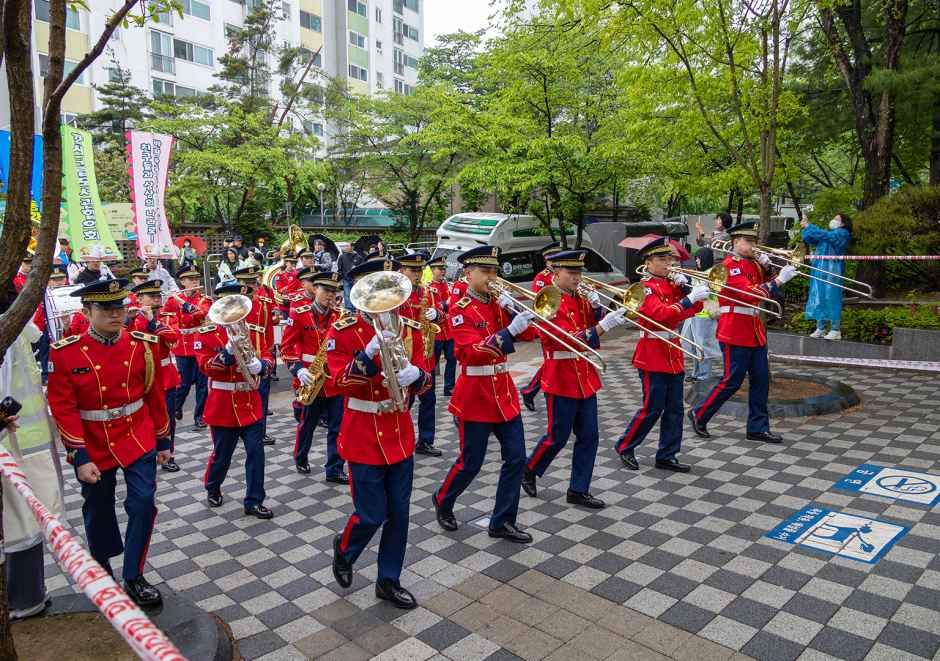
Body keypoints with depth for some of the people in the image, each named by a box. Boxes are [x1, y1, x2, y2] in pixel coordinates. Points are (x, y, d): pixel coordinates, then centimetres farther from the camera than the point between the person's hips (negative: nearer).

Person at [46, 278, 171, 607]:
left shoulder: (143, 345, -6)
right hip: (94, 446, 0)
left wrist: (163, 440, 6)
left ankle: (133, 578, 9)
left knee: (144, 503, -8)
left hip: (139, 440, 1)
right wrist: (80, 457, -16)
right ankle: (101, 570, 42)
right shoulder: (66, 352, -12)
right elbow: (63, 408, -12)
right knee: (98, 511, 17)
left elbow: (155, 395, 2)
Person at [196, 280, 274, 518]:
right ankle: (213, 489, 39)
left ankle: (254, 501, 10)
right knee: (221, 454, 12)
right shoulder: (206, 332, -5)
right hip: (223, 405, -3)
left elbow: (267, 358, 2)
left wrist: (260, 365, -21)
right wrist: (229, 350, -28)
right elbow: (205, 367, -14)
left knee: (256, 452, 0)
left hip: (251, 403, 3)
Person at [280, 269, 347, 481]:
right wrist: (298, 369, -17)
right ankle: (301, 458, 38)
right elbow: (287, 346, -6)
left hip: (336, 379, 3)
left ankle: (335, 469, 11)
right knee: (307, 424, 15)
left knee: (338, 427, 2)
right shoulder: (299, 313, -7)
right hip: (311, 380, -2)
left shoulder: (339, 316, 2)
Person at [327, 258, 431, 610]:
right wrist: (371, 351, -33)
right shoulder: (342, 331, -11)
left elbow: (424, 378, 2)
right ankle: (343, 550, 34)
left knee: (398, 513, 10)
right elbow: (342, 383, -21)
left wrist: (415, 374, -21)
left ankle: (389, 580, 28)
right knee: (371, 515, 1)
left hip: (400, 432, 5)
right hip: (364, 437, -5)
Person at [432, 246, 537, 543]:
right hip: (475, 396, -6)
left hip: (504, 391, 7)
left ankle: (503, 521, 17)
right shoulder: (460, 310, -13)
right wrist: (509, 330, -34)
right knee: (471, 463, 5)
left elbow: (529, 334, 2)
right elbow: (473, 352, -25)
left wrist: (515, 311, -15)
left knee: (516, 458, 4)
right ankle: (443, 501, 33)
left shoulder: (499, 304, 7)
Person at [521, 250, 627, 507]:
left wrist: (597, 308, -9)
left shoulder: (580, 299, 8)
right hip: (561, 381, -7)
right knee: (557, 437, 5)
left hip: (585, 378, 7)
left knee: (588, 437, 9)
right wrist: (603, 326, -34)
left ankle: (579, 491, 20)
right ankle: (528, 471, 29)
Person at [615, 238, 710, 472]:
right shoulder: (645, 288, -12)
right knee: (652, 409, -2)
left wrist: (685, 287, -7)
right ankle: (625, 447, 15)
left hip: (673, 353, 8)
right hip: (653, 355, -7)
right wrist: (690, 298, -32)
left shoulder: (672, 284, 11)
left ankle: (666, 456, 18)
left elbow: (695, 308, 7)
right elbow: (662, 314, -27)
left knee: (674, 409, 9)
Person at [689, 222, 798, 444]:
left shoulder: (752, 263, 14)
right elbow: (750, 294, -24)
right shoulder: (730, 265, -13)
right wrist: (780, 279, -26)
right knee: (732, 381, -4)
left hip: (754, 329, 9)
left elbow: (769, 290, 14)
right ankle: (699, 415, 12)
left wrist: (766, 269, 0)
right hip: (735, 331, -8)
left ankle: (758, 428, 15)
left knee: (761, 379, 7)